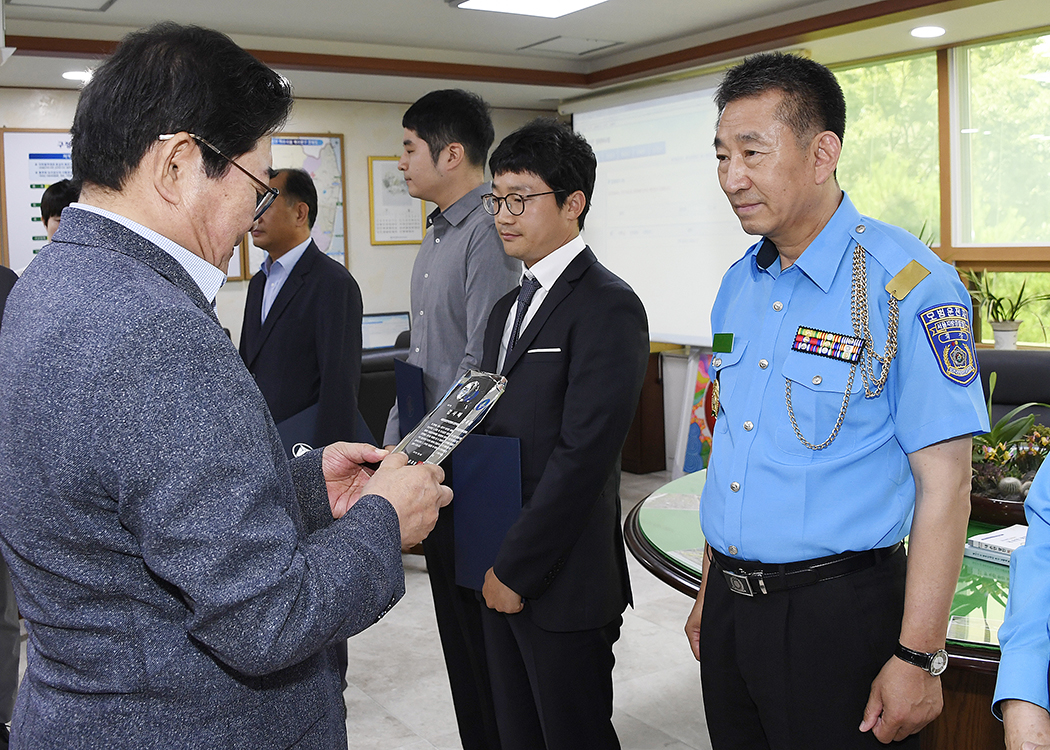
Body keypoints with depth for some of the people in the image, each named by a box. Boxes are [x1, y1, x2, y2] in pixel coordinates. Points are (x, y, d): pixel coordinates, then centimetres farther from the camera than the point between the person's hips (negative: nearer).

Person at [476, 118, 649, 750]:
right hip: (502, 577, 8)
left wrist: (515, 570, -16)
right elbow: (495, 429, 12)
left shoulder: (607, 307, -15)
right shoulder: (509, 307, 13)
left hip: (562, 582, -8)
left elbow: (582, 457, -21)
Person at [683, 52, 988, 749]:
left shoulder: (908, 284, -15)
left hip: (837, 613, -6)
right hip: (731, 605, 6)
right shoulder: (738, 285, 6)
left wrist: (918, 658, -16)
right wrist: (712, 591, 15)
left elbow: (943, 482, -15)